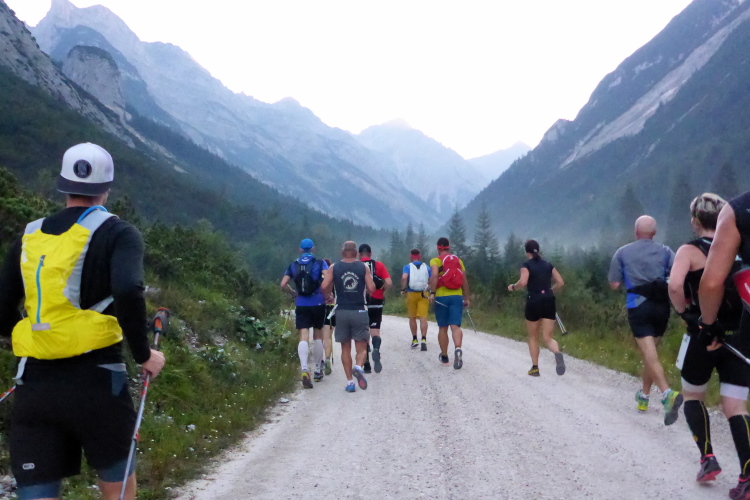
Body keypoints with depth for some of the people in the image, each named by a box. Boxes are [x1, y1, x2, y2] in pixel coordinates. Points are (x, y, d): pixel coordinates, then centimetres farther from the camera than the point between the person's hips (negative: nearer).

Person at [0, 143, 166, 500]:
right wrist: (144, 355, -9)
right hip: (95, 380, -3)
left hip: (33, 384, 4)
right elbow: (128, 291, -22)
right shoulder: (118, 234, -3)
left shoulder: (29, 237, 11)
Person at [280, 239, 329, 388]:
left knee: (303, 337, -6)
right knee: (318, 335, 14)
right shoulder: (320, 263, 1)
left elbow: (283, 285, -1)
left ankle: (304, 369, -28)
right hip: (318, 303, -1)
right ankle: (318, 370, 22)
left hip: (301, 304, 1)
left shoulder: (293, 265, 7)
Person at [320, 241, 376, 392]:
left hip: (341, 311, 1)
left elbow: (324, 287, -7)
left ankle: (349, 381, 6)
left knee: (345, 348, 10)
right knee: (361, 348, 5)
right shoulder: (364, 267, 0)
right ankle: (358, 367, -25)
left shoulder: (334, 267, 2)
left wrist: (330, 294, 14)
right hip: (359, 311, -1)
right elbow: (371, 289, -6)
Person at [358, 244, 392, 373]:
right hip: (376, 303, 0)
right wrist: (382, 292, 8)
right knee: (375, 332, 6)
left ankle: (367, 365, 12)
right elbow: (389, 283, -9)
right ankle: (376, 350, -27)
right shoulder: (379, 265, 2)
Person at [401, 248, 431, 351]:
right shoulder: (427, 267, 7)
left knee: (412, 317, 14)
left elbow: (404, 277, -18)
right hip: (424, 295, 1)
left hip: (411, 294, -1)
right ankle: (424, 339, -21)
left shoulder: (407, 267, 0)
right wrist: (431, 292, 19)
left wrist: (403, 289, -6)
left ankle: (414, 340, 21)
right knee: (423, 317, -5)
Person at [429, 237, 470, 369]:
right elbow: (465, 280, 11)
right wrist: (466, 298, 17)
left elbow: (434, 276, -19)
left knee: (443, 328, 10)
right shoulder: (458, 260, 12)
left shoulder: (435, 261, 0)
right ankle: (458, 349, -35)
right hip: (457, 296, 2)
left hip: (441, 297, -2)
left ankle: (444, 357, 21)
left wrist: (432, 293, -20)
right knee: (455, 326, -7)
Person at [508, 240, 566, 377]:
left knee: (533, 337, 15)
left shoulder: (527, 265, -3)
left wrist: (513, 287, -1)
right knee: (548, 337, 0)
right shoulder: (548, 265, 11)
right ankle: (558, 353, -32)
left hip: (534, 302, -3)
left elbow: (523, 282, -19)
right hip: (549, 301, 3)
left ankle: (535, 368, 16)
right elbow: (560, 282, 7)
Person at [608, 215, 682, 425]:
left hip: (638, 307, -3)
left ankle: (668, 394, -32)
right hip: (661, 306, 3)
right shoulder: (665, 252, 5)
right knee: (650, 353, 19)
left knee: (650, 356, -10)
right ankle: (644, 396, 31)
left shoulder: (622, 253, 3)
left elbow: (614, 284, 3)